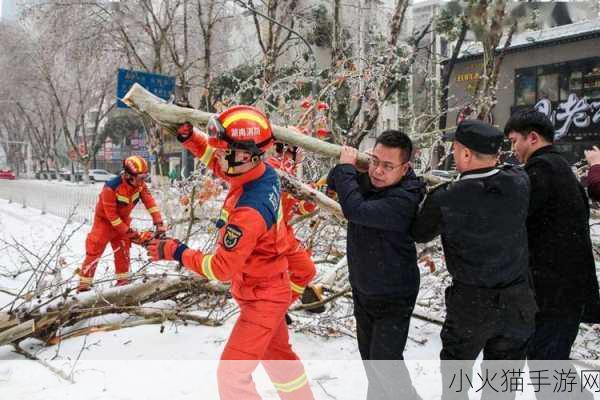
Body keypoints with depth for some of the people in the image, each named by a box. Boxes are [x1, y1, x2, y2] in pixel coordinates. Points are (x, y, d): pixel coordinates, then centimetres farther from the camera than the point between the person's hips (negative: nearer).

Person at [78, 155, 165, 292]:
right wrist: (128, 231, -26)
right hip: (105, 220, -5)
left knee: (123, 251, 9)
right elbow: (111, 214, -29)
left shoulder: (140, 185, -17)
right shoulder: (111, 188, -34)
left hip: (123, 219, 6)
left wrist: (159, 223, -27)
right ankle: (84, 285, 1)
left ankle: (123, 280, 21)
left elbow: (149, 201, -18)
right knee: (94, 250, -5)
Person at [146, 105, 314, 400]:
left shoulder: (249, 211, -35)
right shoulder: (264, 173, -11)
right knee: (278, 355, 28)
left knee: (231, 373, 0)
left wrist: (177, 252, -17)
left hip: (261, 298, -9)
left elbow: (222, 268, -26)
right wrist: (188, 136, -7)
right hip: (272, 288, 9)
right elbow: (216, 161, 8)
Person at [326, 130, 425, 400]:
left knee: (385, 360, -8)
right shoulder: (367, 180, -8)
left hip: (393, 296, -8)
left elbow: (355, 210, -40)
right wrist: (345, 167, -16)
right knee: (368, 355, 22)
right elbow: (334, 182, 5)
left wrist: (347, 166, -26)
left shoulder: (404, 199, -30)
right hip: (362, 289, 8)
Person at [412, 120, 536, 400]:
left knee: (454, 371, 21)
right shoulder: (520, 183, -12)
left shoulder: (445, 199, -21)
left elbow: (419, 234, -4)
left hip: (471, 304, -3)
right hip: (518, 301, 3)